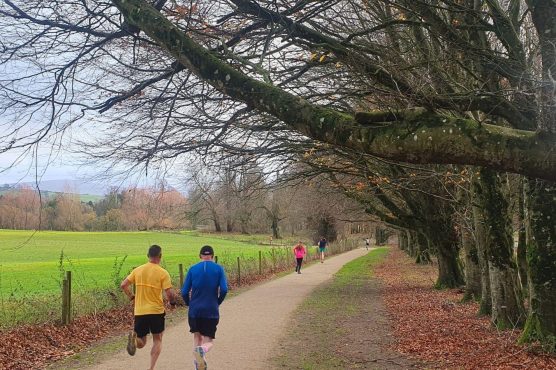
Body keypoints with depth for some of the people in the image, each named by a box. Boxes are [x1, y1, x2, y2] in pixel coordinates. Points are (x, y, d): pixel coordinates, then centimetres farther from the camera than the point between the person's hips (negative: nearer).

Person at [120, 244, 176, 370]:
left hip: (139, 312, 3)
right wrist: (172, 302, 6)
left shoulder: (137, 270, 3)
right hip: (156, 311, -3)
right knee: (157, 341, 16)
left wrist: (132, 297, 17)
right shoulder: (163, 273, -9)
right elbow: (169, 294, -15)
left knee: (141, 344, 15)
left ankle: (134, 337, -19)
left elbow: (123, 285, 3)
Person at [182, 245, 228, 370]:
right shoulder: (218, 269, -1)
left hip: (194, 311, 1)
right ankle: (202, 350, -29)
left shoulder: (193, 269, 2)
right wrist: (218, 303, 8)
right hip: (211, 311, -1)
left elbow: (184, 292, -2)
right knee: (208, 341, 5)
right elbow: (224, 290, -10)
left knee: (197, 336, 22)